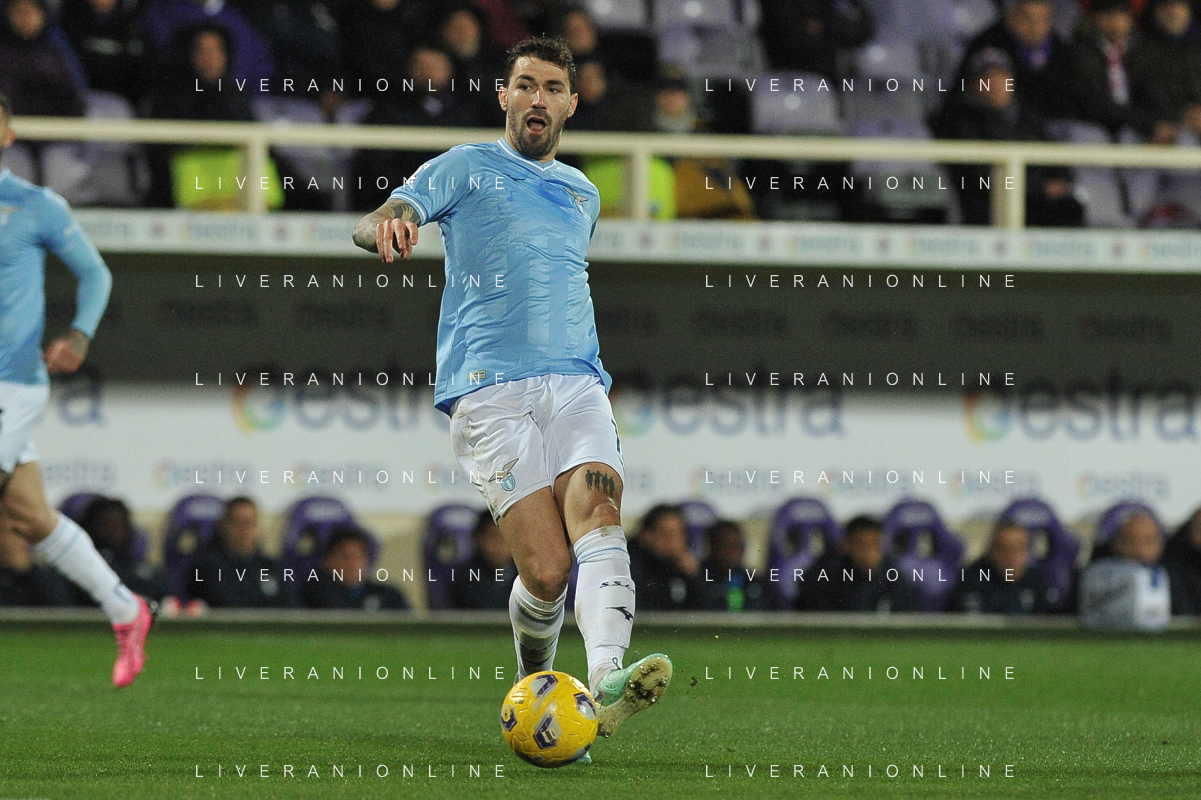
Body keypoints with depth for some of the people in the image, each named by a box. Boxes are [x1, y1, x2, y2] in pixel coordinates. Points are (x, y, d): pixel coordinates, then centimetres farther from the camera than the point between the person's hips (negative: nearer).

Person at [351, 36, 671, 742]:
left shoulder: (582, 193, 27)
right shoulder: (467, 169, 10)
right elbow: (378, 223, -4)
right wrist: (386, 229, -28)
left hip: (578, 384, 4)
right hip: (492, 391, -4)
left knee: (598, 507, -26)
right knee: (546, 571, -15)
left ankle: (606, 681, -45)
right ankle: (534, 687, 15)